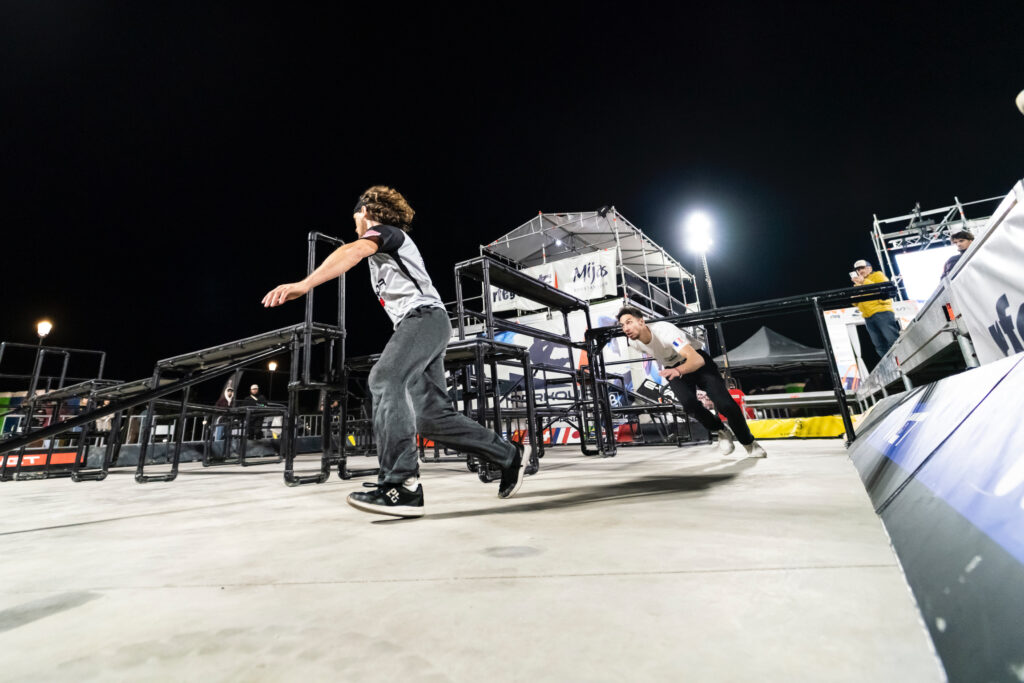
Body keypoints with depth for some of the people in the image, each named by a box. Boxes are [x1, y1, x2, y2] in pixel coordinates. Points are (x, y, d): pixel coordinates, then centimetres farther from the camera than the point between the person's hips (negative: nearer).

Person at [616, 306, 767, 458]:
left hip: (697, 360, -4)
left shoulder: (664, 331, -34)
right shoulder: (637, 342, -13)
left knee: (725, 404, -18)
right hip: (672, 369, 4)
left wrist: (679, 370, -64)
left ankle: (749, 443, 10)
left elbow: (697, 360, -45)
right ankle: (721, 432, 3)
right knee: (688, 402, -26)